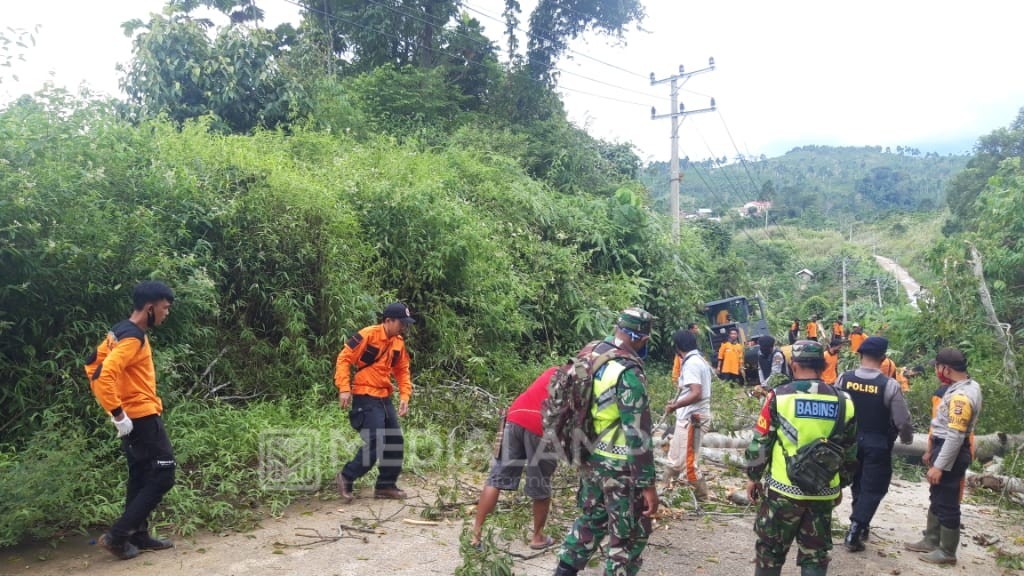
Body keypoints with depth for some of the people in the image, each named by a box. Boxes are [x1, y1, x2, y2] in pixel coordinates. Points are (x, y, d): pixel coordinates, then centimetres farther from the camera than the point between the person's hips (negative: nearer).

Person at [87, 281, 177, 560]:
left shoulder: (120, 331, 11)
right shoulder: (133, 337, -20)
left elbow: (93, 365, 18)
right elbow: (105, 375, -30)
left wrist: (115, 408, 16)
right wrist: (118, 413, -24)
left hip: (134, 416, 10)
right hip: (142, 417, -10)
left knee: (141, 477, 16)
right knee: (163, 475, -5)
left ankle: (138, 535, 23)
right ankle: (117, 535, -2)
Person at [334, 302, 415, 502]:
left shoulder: (398, 342, 8)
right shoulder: (367, 335, -14)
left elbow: (402, 371, 16)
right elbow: (344, 359, -13)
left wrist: (404, 396, 4)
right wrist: (344, 388, -20)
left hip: (385, 398, 8)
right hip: (366, 397, -8)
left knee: (396, 442, 9)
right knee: (375, 442, -13)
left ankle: (386, 485, 21)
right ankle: (346, 477, 6)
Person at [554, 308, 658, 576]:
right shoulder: (629, 373, -23)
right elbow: (637, 434, -23)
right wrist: (648, 483, -18)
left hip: (590, 456, 8)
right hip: (619, 465, -8)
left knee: (591, 517, 25)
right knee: (631, 534, 8)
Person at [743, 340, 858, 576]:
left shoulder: (780, 396, -9)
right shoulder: (843, 402, 2)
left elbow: (760, 442, -5)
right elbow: (849, 452, 10)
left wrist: (753, 476, 7)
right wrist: (840, 485, 22)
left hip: (784, 490, -3)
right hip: (824, 493, 3)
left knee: (770, 550, 12)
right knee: (815, 555, 12)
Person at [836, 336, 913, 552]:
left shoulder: (844, 379, -10)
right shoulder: (890, 385, -18)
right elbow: (903, 421, -13)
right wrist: (907, 439, 9)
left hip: (850, 441, 4)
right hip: (877, 444, -4)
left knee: (858, 484, 22)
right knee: (873, 489, 6)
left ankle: (861, 526, 34)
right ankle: (854, 533, -1)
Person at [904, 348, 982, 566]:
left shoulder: (961, 396, -26)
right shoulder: (966, 387, 8)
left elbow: (955, 437, -28)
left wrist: (939, 466, -24)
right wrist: (933, 452, 22)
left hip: (951, 454, -10)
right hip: (944, 449, 10)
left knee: (947, 504, 2)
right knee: (936, 499, 20)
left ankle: (947, 552, 15)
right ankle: (931, 541, 32)